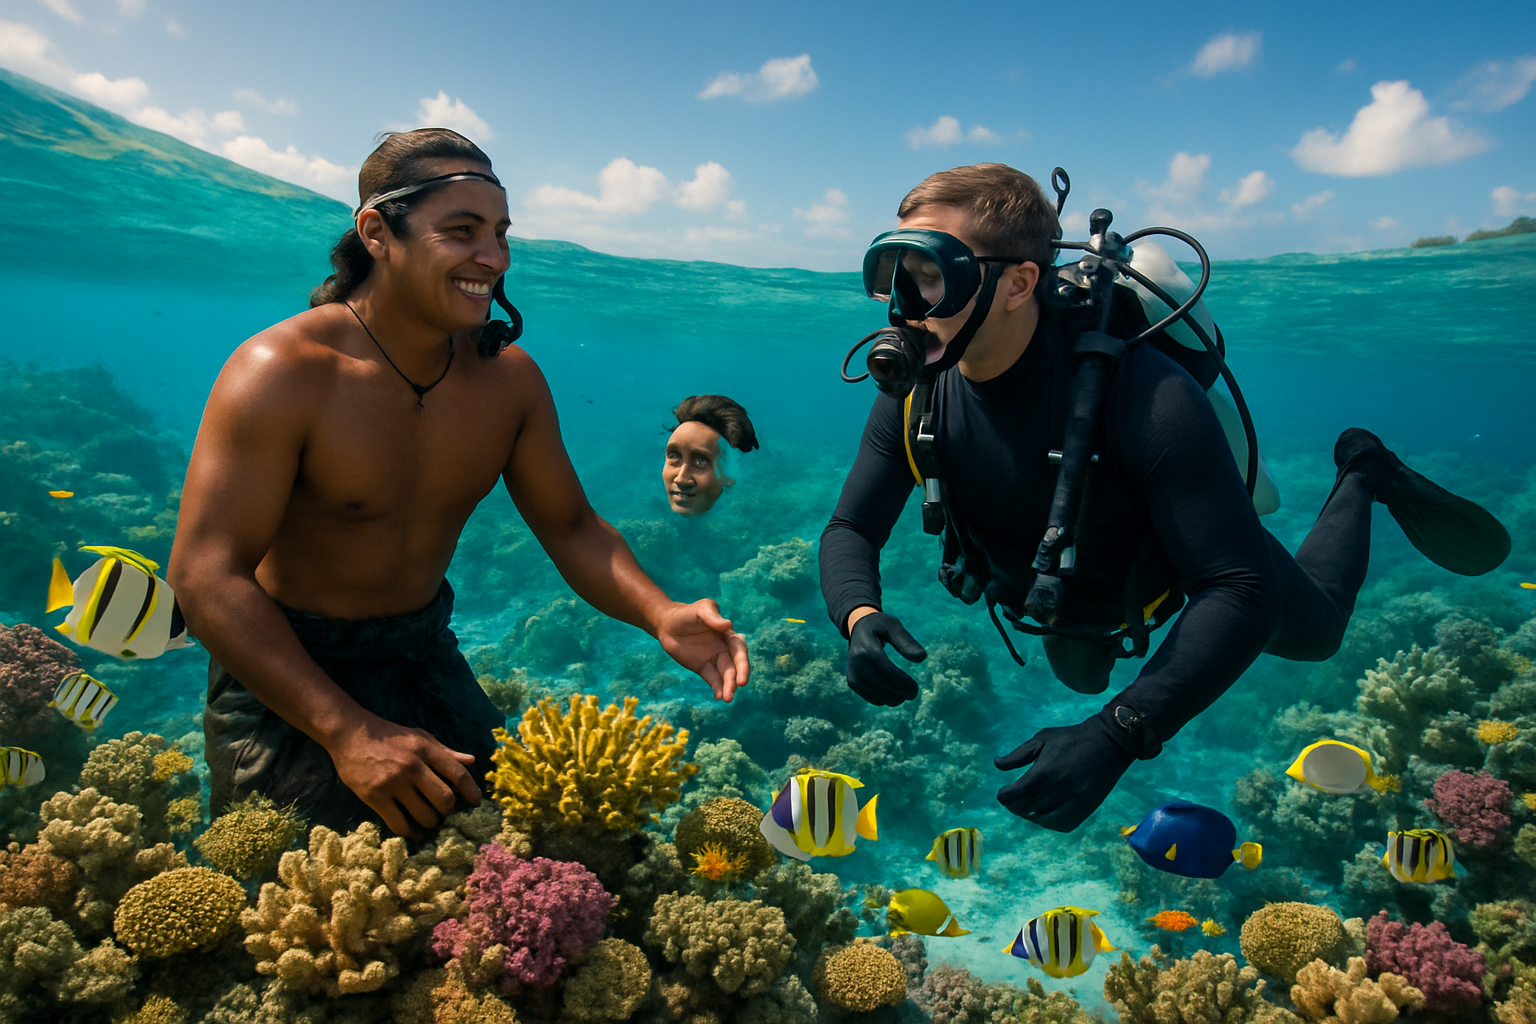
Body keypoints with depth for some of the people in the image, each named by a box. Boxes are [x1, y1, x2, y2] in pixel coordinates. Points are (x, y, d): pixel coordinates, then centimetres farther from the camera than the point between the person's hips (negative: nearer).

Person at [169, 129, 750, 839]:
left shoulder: (509, 378, -6)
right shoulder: (281, 373, -23)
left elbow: (571, 527, 0)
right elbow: (205, 574, -27)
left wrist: (660, 615, -21)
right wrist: (347, 729, -39)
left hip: (427, 657, 5)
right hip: (284, 671, -5)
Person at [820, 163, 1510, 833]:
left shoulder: (1146, 397, -45)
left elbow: (1242, 590, -45)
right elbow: (850, 528, -22)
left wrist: (1116, 736, -55)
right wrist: (860, 618, -45)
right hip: (1056, 590, 4)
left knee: (1315, 631, 25)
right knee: (1082, 677, 34)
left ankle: (1362, 474, 42)